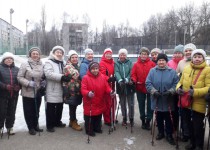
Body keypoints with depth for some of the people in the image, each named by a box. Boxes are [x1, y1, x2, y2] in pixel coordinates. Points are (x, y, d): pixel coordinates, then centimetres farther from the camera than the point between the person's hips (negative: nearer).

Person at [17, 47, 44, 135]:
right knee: (29, 111, 6)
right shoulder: (25, 64, -9)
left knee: (36, 110, 16)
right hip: (28, 92, -3)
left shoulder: (41, 65, 2)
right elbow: (19, 77, -8)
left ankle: (35, 125, 32)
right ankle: (31, 128, 21)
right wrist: (28, 83, -20)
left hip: (38, 92, 4)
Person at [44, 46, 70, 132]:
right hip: (52, 90, -7)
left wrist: (66, 77, 3)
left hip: (60, 89, 7)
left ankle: (57, 122, 31)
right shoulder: (49, 62, -5)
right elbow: (48, 73, -21)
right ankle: (50, 125, 9)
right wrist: (61, 77, -27)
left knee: (59, 107, 15)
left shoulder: (62, 63, 20)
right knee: (50, 108, -1)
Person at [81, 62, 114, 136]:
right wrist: (88, 93, -37)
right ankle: (89, 130, 23)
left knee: (98, 117, 19)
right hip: (89, 104, -5)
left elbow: (106, 87, 4)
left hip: (99, 103, 5)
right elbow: (83, 90, -18)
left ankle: (97, 128, 38)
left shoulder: (102, 77, 3)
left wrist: (110, 91, -15)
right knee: (89, 118, 4)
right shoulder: (86, 78, -12)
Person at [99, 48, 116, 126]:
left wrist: (114, 78, 1)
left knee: (113, 102, 14)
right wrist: (108, 79, -34)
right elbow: (102, 74, -19)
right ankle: (107, 120, 11)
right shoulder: (102, 63, -8)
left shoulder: (113, 62, 14)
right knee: (107, 103, -2)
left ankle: (112, 118, 29)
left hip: (112, 85, 7)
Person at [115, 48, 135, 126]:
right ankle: (124, 118, 25)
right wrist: (120, 80, -30)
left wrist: (127, 80, -25)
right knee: (122, 103, 11)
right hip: (121, 86, 1)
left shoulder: (130, 62, 5)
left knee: (131, 103, 3)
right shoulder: (116, 63, 5)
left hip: (129, 85, -1)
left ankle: (131, 118, 19)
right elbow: (116, 72, -12)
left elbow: (131, 72, -8)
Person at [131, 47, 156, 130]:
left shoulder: (152, 64, -2)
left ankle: (148, 121, 21)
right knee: (141, 105, 12)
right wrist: (135, 81, -18)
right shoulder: (136, 64, 2)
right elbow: (133, 75, -1)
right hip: (140, 88, 1)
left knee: (150, 105, 7)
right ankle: (143, 121, 27)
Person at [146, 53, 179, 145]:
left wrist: (170, 91, -19)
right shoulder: (152, 71, -1)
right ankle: (161, 132, 36)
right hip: (157, 100, 1)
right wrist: (153, 91, -18)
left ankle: (169, 135, 27)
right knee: (159, 118, 16)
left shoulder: (172, 71, -3)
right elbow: (148, 83, -4)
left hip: (168, 101, -1)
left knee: (169, 119, 8)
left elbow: (176, 84, -5)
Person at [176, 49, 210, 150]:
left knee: (198, 126, 6)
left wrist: (195, 92, -28)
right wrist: (178, 88, -8)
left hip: (199, 104, -5)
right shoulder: (186, 69, 5)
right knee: (189, 124, 20)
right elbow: (181, 82, 14)